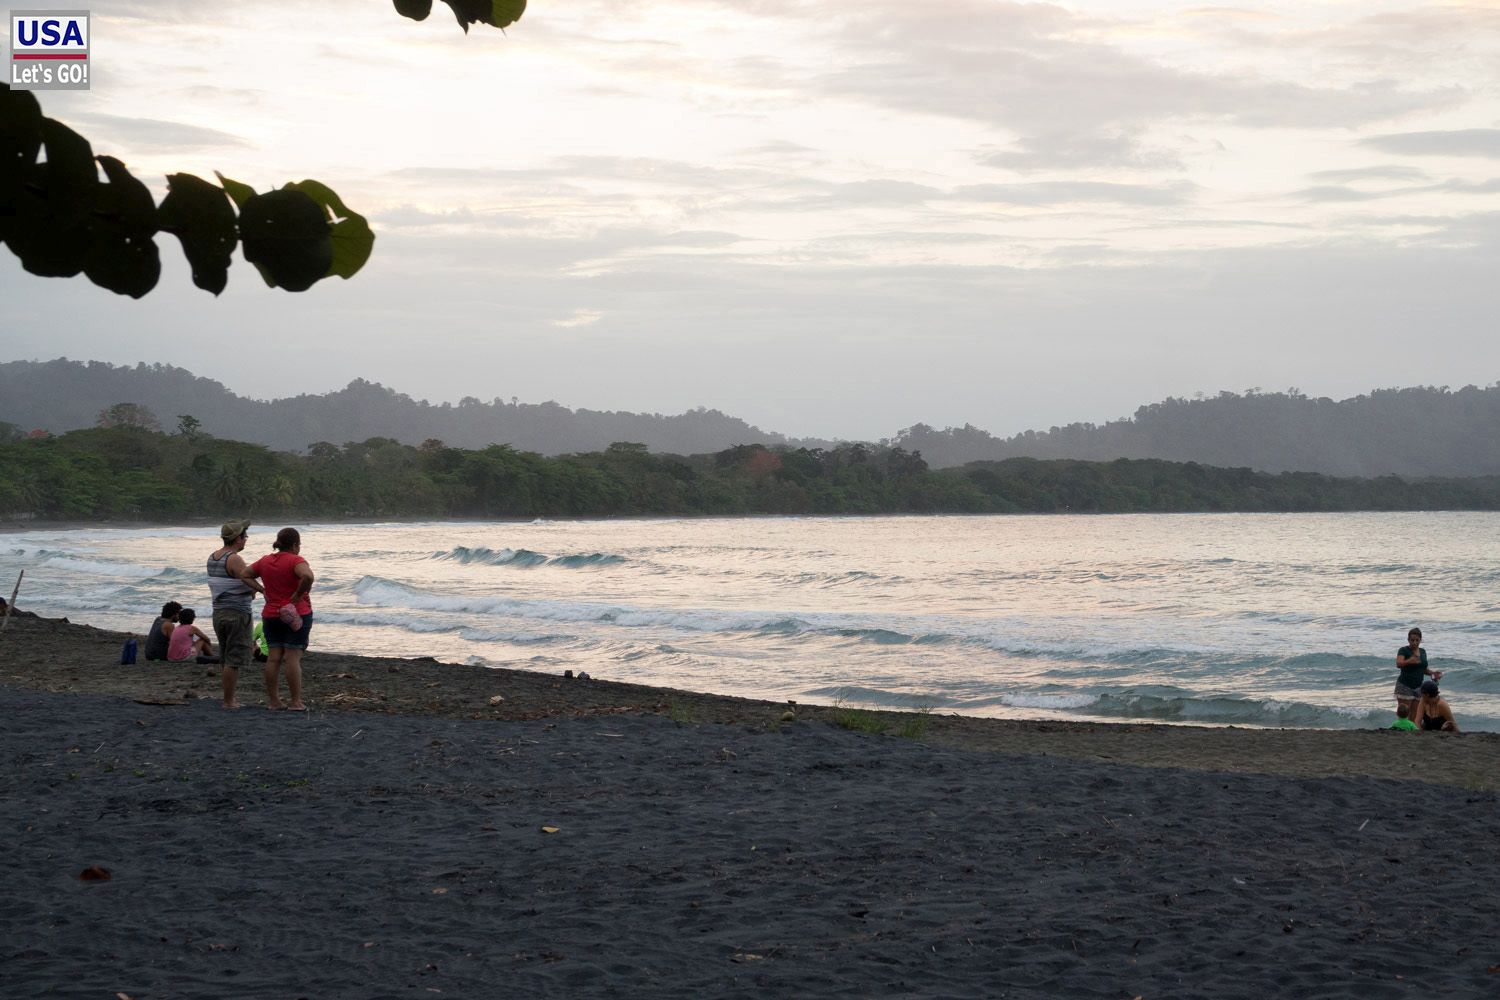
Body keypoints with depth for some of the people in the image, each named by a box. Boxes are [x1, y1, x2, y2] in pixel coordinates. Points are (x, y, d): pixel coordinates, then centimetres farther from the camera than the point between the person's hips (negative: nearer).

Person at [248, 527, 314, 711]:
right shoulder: (295, 561, -13)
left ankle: (273, 700, 10)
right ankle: (296, 702, -3)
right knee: (293, 658, -5)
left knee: (273, 658, 7)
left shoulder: (264, 561, 7)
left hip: (271, 615, 6)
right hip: (297, 615, -6)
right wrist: (298, 595, -19)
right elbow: (308, 576, -31)